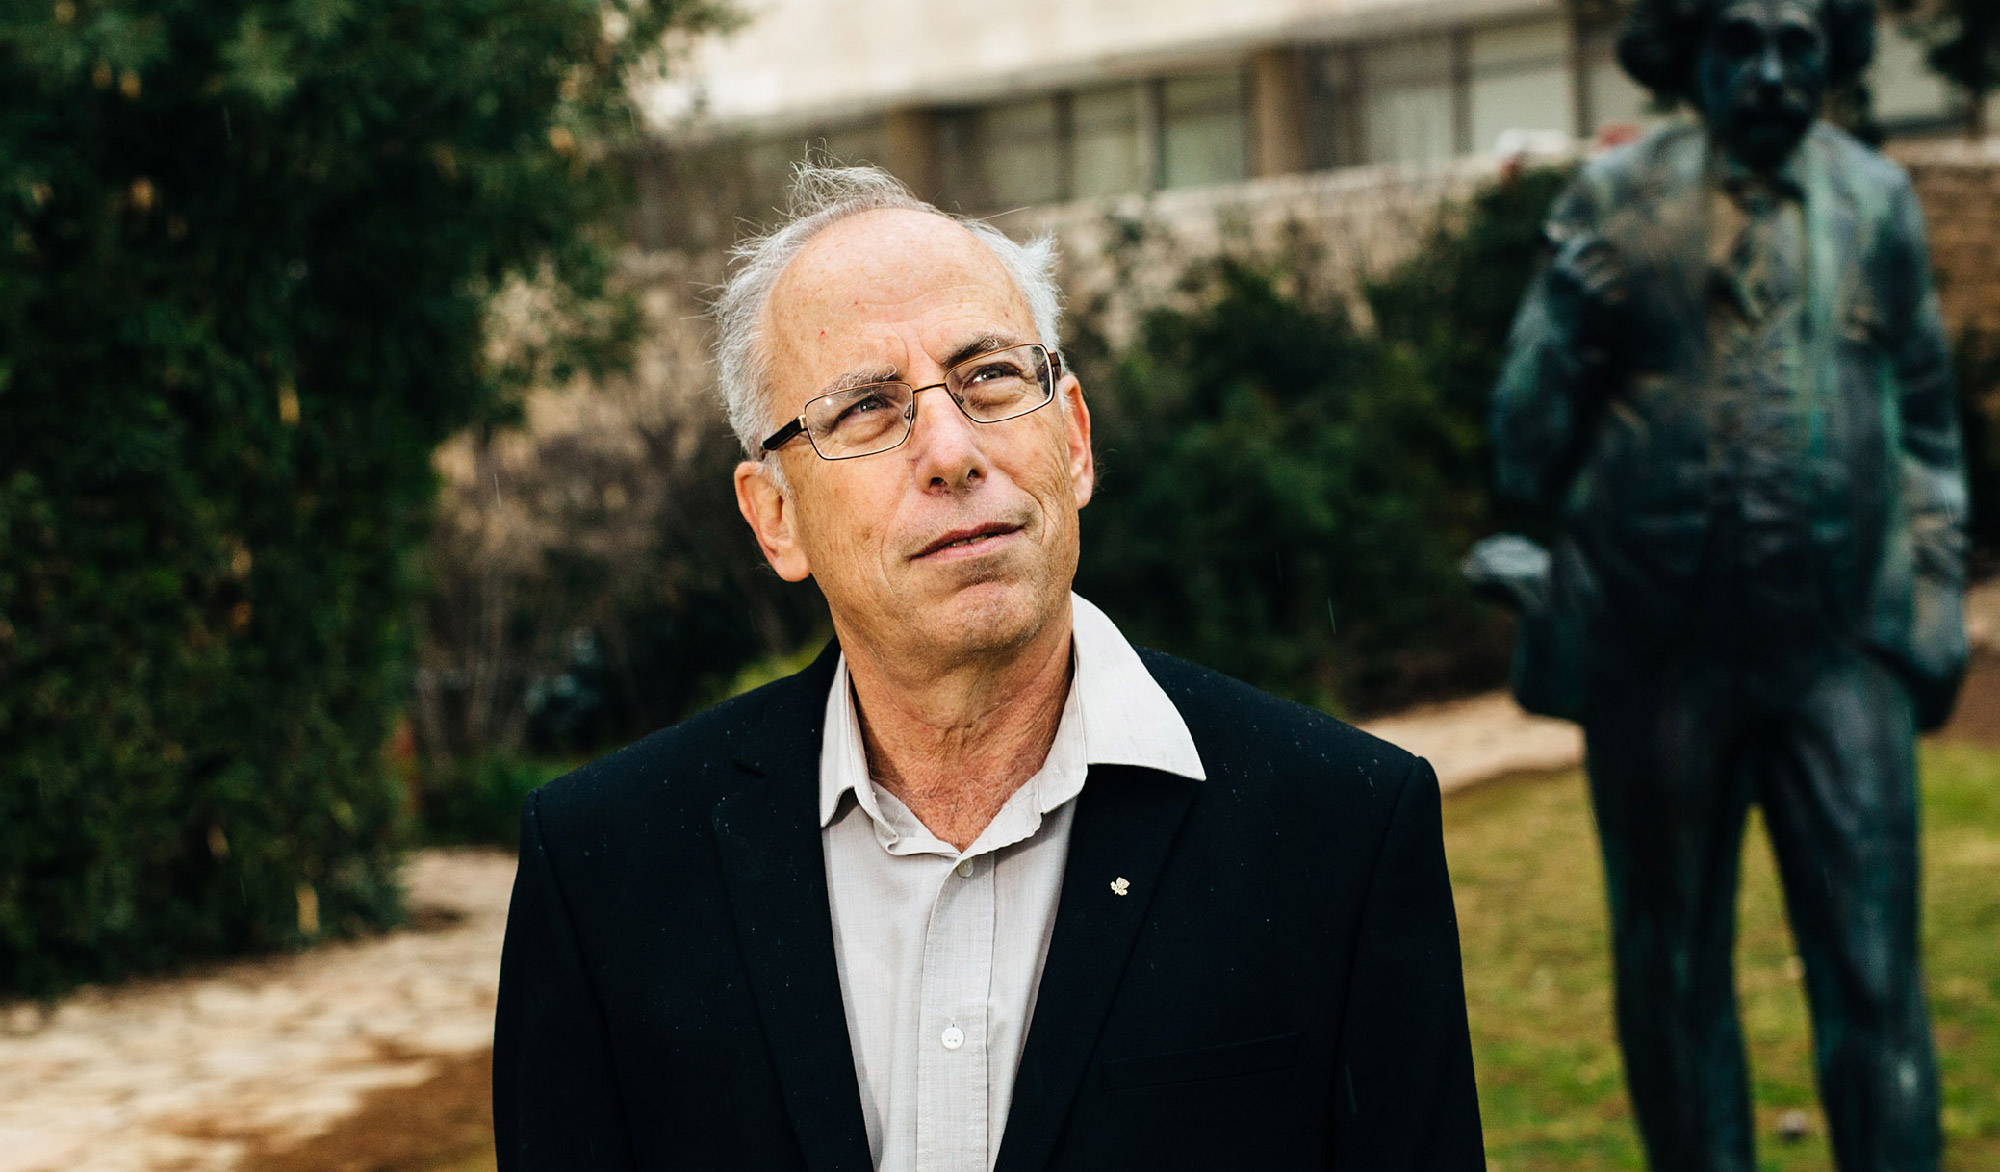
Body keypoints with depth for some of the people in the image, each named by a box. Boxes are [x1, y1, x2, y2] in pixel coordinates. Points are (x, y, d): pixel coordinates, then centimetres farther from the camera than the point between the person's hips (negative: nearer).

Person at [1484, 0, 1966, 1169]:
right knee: (1674, 973, 10)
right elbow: (1528, 436, 6)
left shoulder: (1879, 203, 8)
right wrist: (1570, 314, -7)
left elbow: (1927, 424, 17)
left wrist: (1937, 592, 12)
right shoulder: (1617, 203, 2)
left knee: (1874, 972, -3)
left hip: (1841, 648, 1)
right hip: (1658, 654, 0)